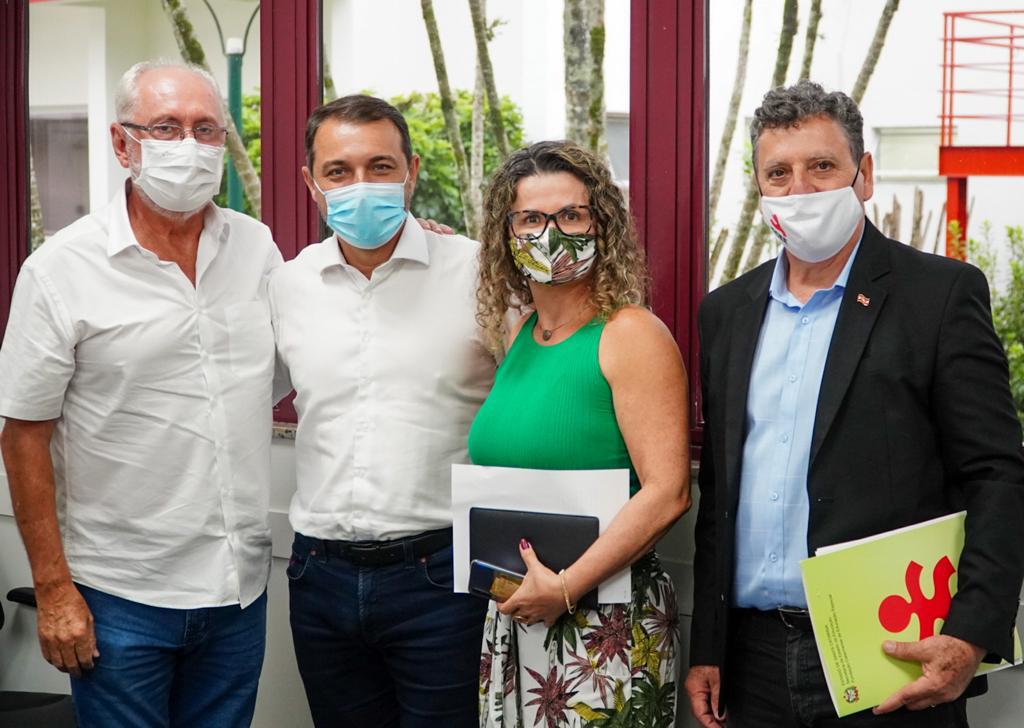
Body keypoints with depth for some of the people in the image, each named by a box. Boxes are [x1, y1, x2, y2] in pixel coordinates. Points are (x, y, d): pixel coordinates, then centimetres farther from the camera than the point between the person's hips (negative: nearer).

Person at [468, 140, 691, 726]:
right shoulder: (515, 335, 9)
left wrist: (565, 588, -19)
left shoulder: (633, 336, -12)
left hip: (607, 621, -6)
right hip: (512, 615, 7)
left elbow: (667, 493, -19)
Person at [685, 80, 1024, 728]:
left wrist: (972, 637, -17)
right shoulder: (728, 310, 11)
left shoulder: (943, 293, -3)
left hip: (892, 663, -4)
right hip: (755, 663, 4)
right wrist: (706, 648, 10)